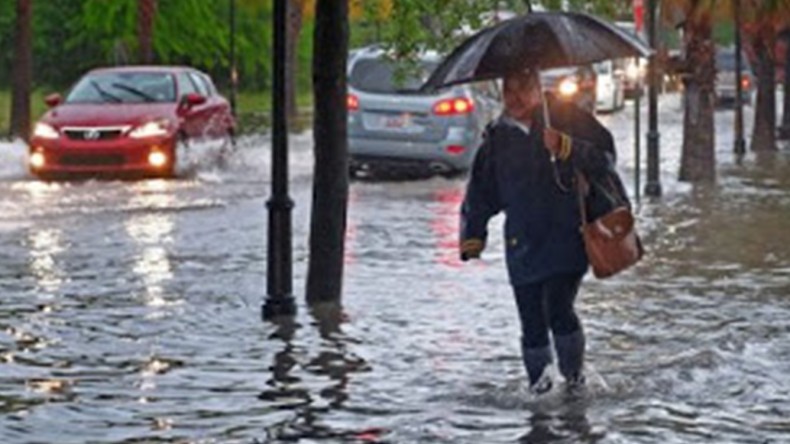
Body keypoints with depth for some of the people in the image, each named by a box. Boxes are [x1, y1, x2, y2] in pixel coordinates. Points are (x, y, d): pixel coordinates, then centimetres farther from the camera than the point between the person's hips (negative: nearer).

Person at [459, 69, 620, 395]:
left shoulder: (567, 120, 2)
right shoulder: (498, 139, 11)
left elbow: (604, 156, -6)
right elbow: (480, 193, 17)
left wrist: (565, 147, -21)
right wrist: (472, 236, 10)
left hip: (566, 242, -3)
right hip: (523, 244, 3)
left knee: (558, 310, -15)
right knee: (531, 320, 1)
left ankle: (574, 373, 7)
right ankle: (538, 378, 22)